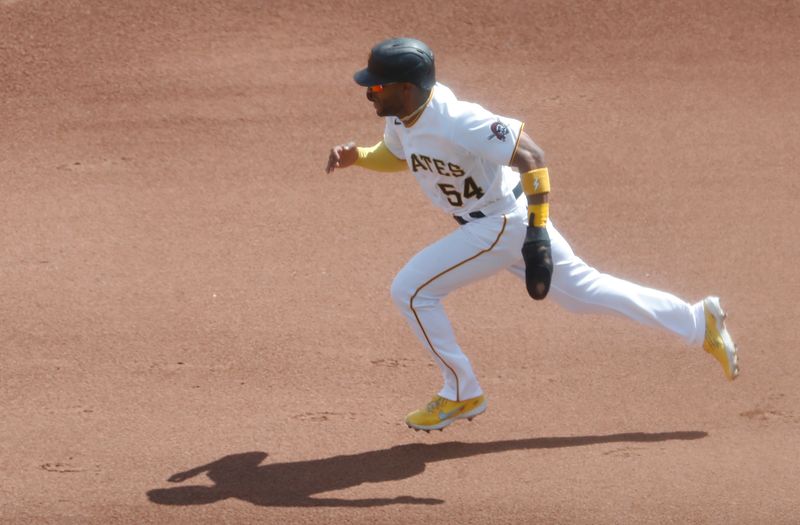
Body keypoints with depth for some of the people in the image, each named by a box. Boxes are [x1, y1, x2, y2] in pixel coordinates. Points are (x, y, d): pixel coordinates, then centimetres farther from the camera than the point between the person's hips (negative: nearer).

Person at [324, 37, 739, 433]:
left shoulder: (454, 121, -30)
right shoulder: (402, 116, -2)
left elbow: (529, 155, -30)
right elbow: (396, 156, 20)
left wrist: (537, 230, -33)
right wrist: (355, 156, -1)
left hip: (504, 223, -9)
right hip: (496, 222, 9)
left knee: (410, 290, -9)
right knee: (581, 290, 18)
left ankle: (461, 394, 6)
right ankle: (699, 323, 25)